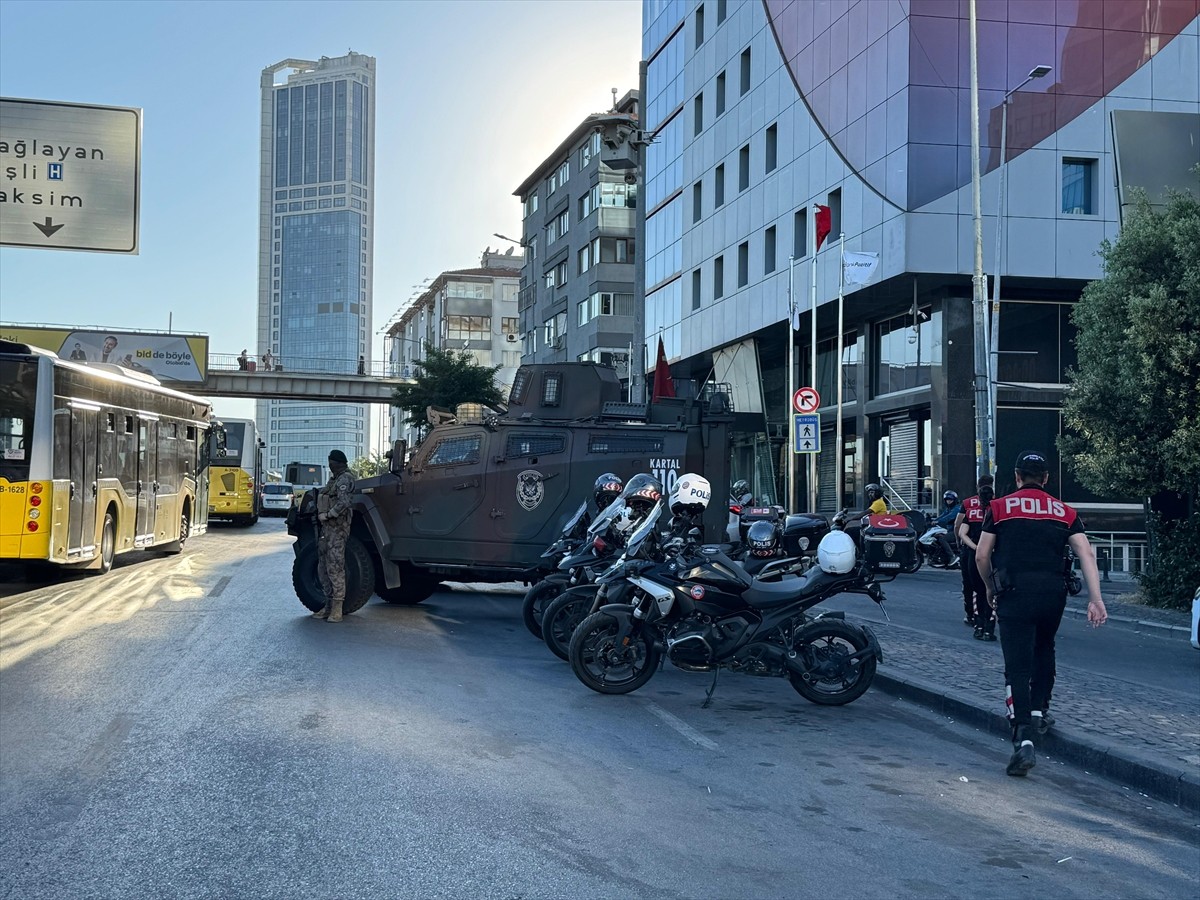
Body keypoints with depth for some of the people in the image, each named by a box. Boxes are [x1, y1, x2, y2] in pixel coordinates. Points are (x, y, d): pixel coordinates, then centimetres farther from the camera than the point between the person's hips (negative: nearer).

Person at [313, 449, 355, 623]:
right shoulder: (334, 479, 20)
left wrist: (327, 515, -18)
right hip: (327, 528, 10)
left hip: (337, 529, -10)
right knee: (323, 569, 12)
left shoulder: (345, 479, -10)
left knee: (335, 568, -11)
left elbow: (343, 503, -23)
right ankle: (329, 605, 19)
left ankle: (337, 610, -11)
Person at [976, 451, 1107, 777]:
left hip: (1015, 593, -3)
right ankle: (1037, 714, 30)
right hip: (1053, 593, 3)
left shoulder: (999, 508, 6)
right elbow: (1086, 554, 0)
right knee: (1044, 651, 29)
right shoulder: (1064, 512, 12)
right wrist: (1095, 599, -3)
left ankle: (1024, 741, -17)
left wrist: (991, 588, 21)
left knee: (1018, 666, -5)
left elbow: (981, 557, 4)